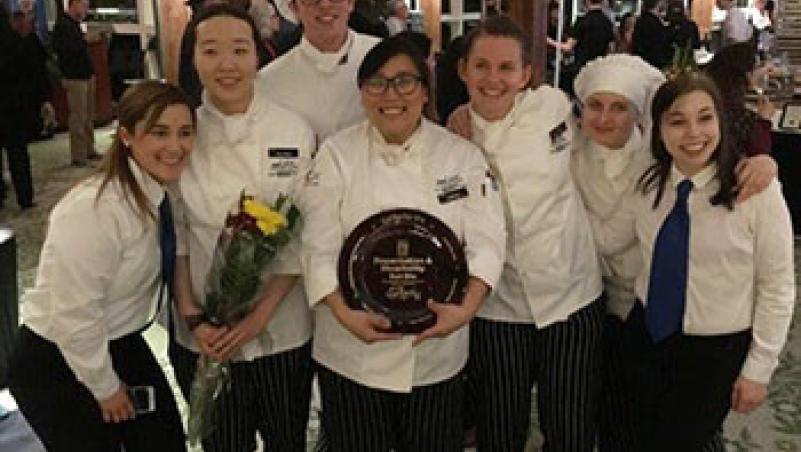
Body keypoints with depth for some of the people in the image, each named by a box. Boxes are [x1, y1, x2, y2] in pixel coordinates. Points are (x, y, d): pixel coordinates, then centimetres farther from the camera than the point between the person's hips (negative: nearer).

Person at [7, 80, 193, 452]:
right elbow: (74, 317, -26)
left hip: (122, 344, 7)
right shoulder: (95, 211, -30)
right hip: (57, 366, -7)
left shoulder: (160, 190, -7)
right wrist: (106, 387, -14)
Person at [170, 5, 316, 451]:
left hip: (282, 330, 0)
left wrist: (261, 315, -14)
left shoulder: (294, 130, -8)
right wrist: (193, 317, -10)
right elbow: (175, 234, -1)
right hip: (205, 337, 1)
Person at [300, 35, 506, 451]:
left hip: (437, 348, 1)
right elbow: (320, 247, -10)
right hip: (353, 349, -1)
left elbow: (486, 241, -6)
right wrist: (345, 315, -23)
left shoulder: (463, 155, -2)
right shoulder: (336, 154, -5)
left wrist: (467, 307, -22)